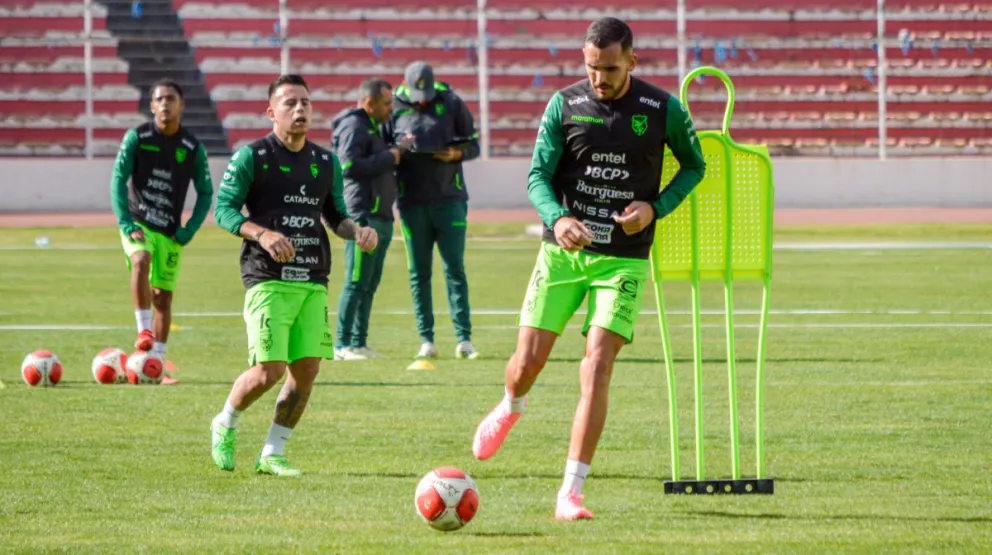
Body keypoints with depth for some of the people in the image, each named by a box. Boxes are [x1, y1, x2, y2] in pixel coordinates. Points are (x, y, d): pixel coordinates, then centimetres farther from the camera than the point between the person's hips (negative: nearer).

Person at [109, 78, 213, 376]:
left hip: (170, 232, 3)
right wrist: (126, 224, -14)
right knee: (141, 261, -34)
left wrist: (189, 231, -2)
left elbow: (205, 193, 8)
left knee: (163, 296, 5)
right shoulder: (137, 137, -4)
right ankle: (144, 330, -32)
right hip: (138, 224, -3)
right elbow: (118, 180, -5)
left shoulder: (193, 148, 1)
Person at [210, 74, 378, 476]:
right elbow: (224, 209, -5)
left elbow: (335, 214, 22)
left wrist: (357, 232, 0)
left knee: (307, 371, -2)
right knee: (268, 372, -13)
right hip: (268, 280, -5)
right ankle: (225, 425, 17)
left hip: (313, 284, 5)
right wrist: (262, 234, -22)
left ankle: (272, 454, 13)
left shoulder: (326, 163, 14)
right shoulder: (251, 157, -3)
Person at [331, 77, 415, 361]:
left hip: (381, 217, 10)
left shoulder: (374, 127, 23)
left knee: (370, 284, 11)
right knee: (356, 283, -9)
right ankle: (343, 345, -7)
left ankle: (359, 342, 15)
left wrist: (399, 150, 8)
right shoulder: (353, 126, -9)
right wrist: (391, 156, -15)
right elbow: (350, 166, -20)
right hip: (363, 216, -10)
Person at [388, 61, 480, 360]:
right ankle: (426, 340, 8)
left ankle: (464, 338, -3)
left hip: (449, 198, -1)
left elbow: (473, 144, 8)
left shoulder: (452, 104, 3)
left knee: (455, 269, -3)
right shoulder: (394, 108, 3)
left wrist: (457, 153, -13)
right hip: (412, 203, 1)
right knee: (419, 273, 3)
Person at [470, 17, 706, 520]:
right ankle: (511, 407, 42)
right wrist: (556, 219, -25)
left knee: (596, 370, -14)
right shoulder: (565, 105, -2)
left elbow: (694, 166, 11)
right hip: (562, 250, 1)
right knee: (527, 362, 2)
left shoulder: (662, 110, -3)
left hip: (623, 258, -1)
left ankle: (571, 493, -11)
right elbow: (538, 175, -3)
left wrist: (656, 207, -7)